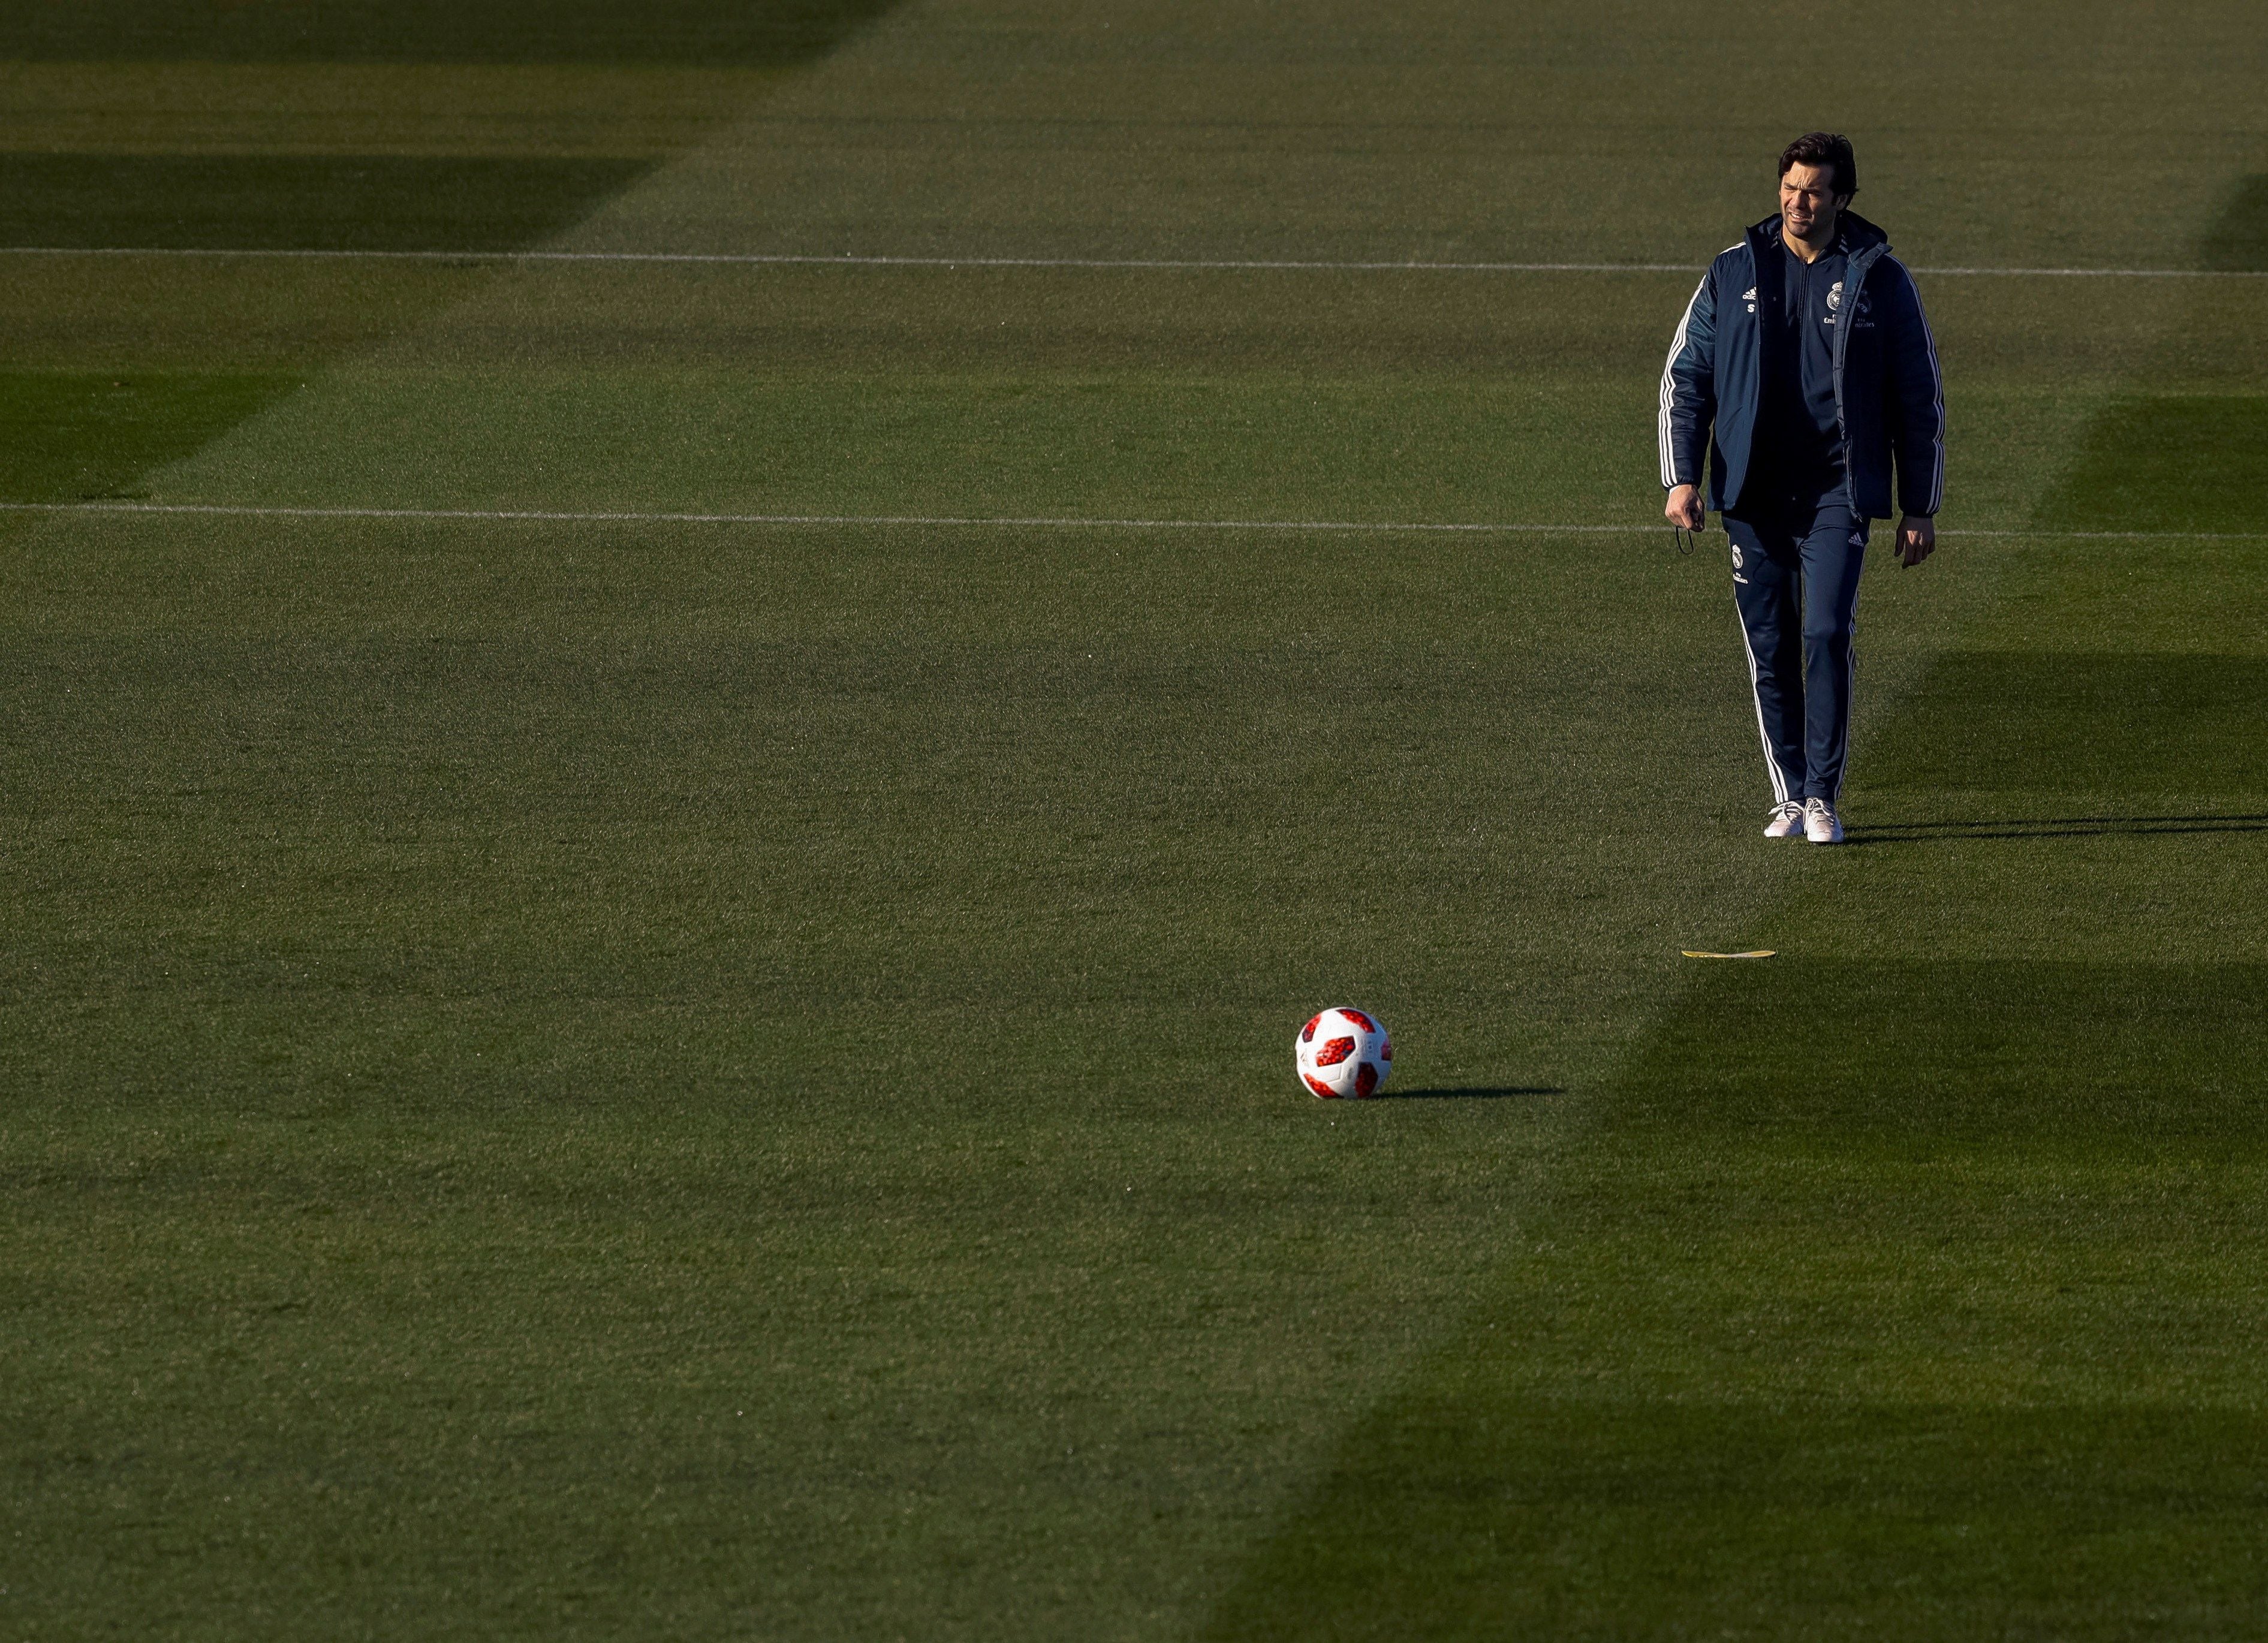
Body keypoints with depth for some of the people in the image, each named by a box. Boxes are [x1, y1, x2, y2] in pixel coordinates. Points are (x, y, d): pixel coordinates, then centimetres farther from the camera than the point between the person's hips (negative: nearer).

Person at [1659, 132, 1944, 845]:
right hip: (1752, 496, 2)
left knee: (1826, 635, -14)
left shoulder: (1879, 278, 3)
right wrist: (1681, 478, -2)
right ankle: (1790, 795, 15)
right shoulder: (1734, 274, 7)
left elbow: (1921, 397, 7)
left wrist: (1920, 508, 4)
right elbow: (1685, 378, 10)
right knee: (1770, 649, 4)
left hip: (1838, 493, -2)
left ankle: (1823, 798, -9)